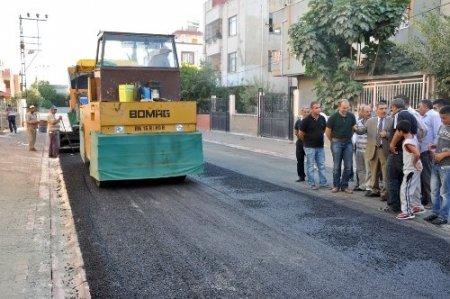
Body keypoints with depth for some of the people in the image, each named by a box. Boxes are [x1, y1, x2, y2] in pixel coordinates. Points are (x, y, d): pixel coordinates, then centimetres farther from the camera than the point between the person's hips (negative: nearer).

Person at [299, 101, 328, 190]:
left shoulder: (322, 119, 2)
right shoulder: (306, 120, -13)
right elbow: (301, 133, -6)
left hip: (320, 146, 5)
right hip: (310, 147, -5)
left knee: (321, 165, 10)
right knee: (310, 166, 2)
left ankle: (323, 183, 18)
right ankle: (311, 183, 10)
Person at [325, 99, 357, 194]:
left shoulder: (351, 116, 1)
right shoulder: (333, 117, -7)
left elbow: (354, 127, 15)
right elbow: (327, 131, 0)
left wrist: (349, 137, 10)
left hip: (348, 142, 3)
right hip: (337, 142, -3)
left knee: (348, 166, 1)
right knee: (337, 165, 3)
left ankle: (345, 185, 12)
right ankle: (336, 185, 12)